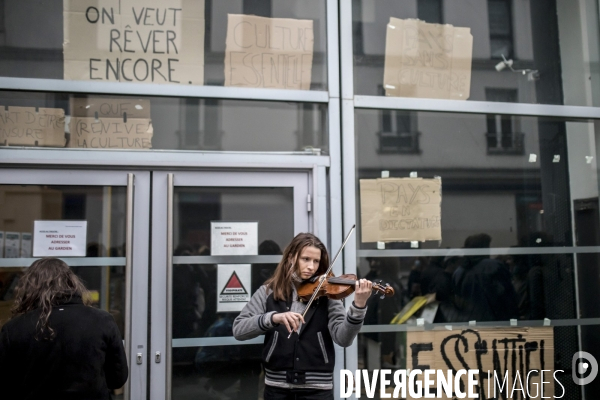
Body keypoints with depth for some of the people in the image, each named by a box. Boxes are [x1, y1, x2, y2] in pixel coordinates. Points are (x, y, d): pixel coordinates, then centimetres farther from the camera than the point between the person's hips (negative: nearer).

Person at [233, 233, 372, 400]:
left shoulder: (326, 294, -2)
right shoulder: (268, 292, -1)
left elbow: (343, 338, -12)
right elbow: (238, 330, -10)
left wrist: (359, 305, -29)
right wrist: (273, 317, -26)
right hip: (277, 387, 1)